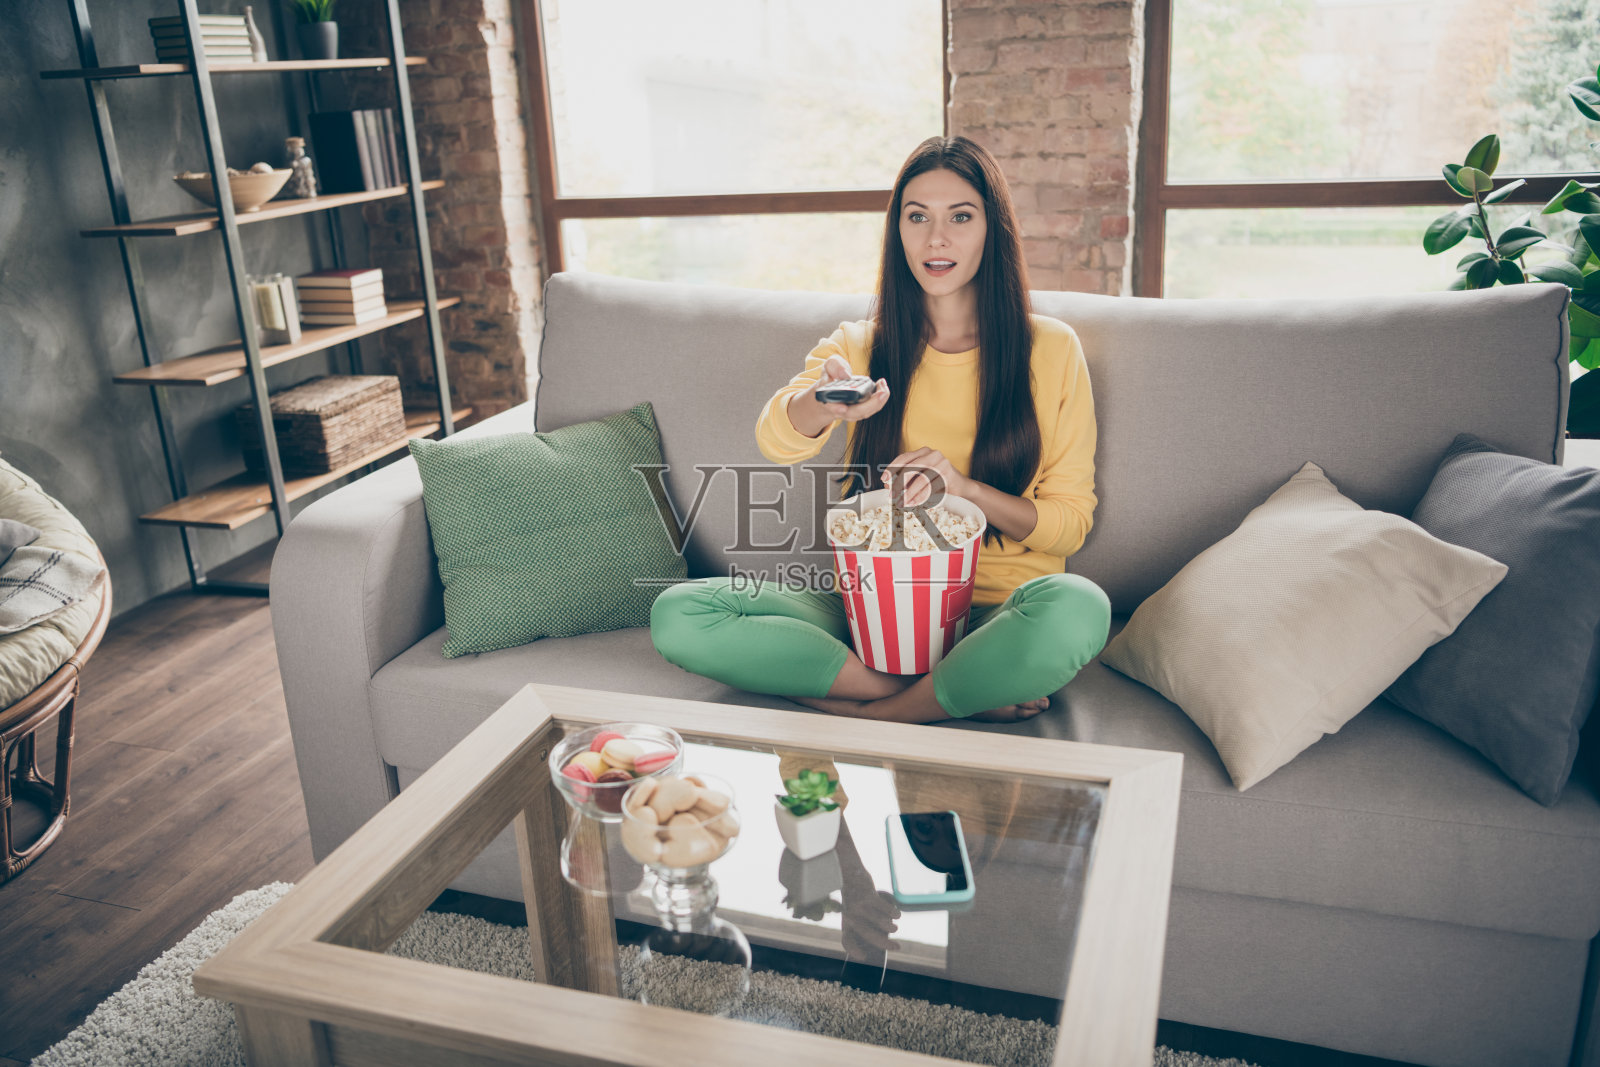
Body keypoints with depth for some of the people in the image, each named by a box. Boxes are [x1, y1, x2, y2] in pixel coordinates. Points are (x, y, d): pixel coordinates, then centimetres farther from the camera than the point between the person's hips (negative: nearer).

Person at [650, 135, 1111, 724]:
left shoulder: (1050, 348, 3)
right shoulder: (858, 345, 7)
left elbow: (1070, 524, 3)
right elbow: (775, 440, -14)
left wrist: (964, 488, -15)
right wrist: (824, 401, -38)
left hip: (992, 613, -2)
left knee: (1077, 608, -36)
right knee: (677, 615, -18)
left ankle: (882, 714, -17)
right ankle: (953, 693, -19)